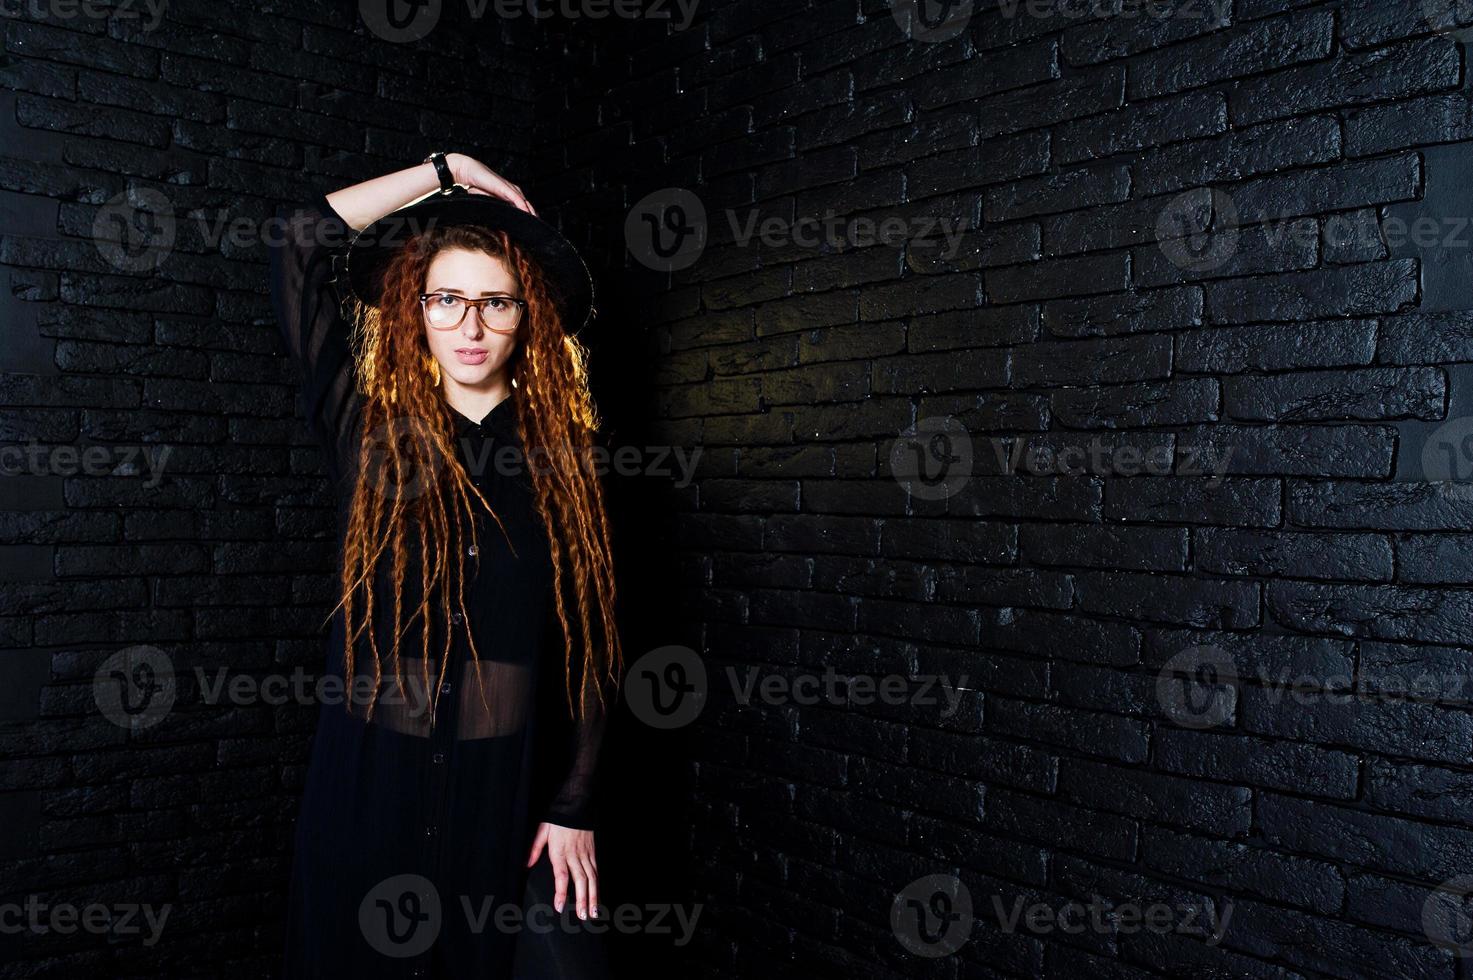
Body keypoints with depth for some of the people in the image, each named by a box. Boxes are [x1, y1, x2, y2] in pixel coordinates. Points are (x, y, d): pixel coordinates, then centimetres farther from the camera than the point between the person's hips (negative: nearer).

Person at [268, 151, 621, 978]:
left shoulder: (557, 457, 1)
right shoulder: (368, 428, 2)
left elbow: (589, 644, 0)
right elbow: (301, 240, -2)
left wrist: (575, 808, -4)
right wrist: (447, 173, 3)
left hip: (510, 789, 0)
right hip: (369, 783, 1)